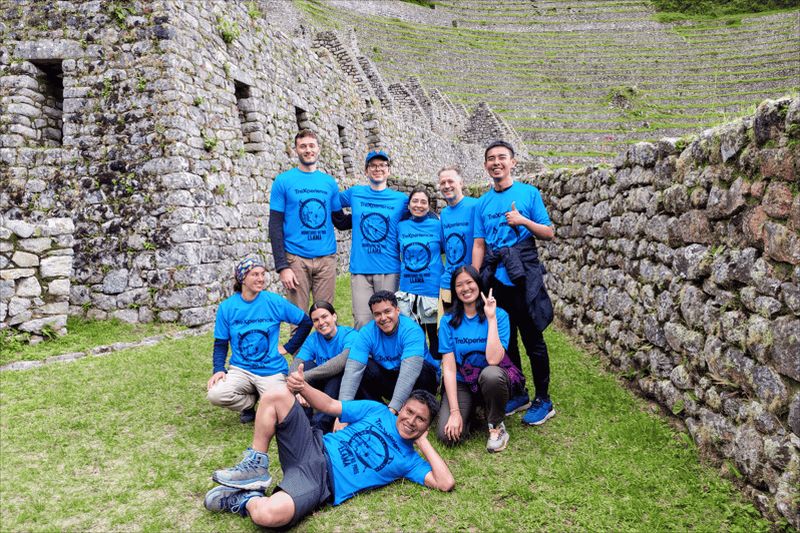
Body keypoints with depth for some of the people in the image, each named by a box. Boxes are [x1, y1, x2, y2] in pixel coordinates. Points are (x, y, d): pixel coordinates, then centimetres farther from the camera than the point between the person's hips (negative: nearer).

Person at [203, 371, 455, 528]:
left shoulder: (409, 460, 8)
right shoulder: (378, 411, 14)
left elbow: (445, 483, -5)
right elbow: (331, 406, 13)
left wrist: (423, 443, -2)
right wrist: (302, 387, -6)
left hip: (323, 482, -4)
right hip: (315, 449, 4)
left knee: (268, 515, -37)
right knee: (277, 395, -19)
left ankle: (248, 500, -1)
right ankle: (255, 468, -4)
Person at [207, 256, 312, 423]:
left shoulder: (275, 302, -5)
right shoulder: (227, 307, -1)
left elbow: (306, 322, 3)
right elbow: (220, 343, 4)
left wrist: (288, 347, -1)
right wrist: (219, 369, -11)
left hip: (272, 370, -1)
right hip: (240, 369, 1)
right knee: (215, 394, -26)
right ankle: (251, 401, 7)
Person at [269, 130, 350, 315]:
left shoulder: (329, 182, 11)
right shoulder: (283, 181, 2)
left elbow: (340, 221, 15)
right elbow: (275, 226, -2)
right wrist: (282, 266, -9)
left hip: (327, 258, 3)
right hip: (296, 258, -2)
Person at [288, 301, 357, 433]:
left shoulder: (350, 335, -16)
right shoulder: (312, 339, -1)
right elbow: (295, 365, -16)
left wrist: (305, 376, -42)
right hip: (323, 387, 4)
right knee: (307, 365, -20)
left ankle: (320, 424, -34)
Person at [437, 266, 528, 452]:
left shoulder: (499, 315, -11)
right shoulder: (448, 320, -5)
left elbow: (493, 359, -25)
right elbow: (449, 367, -10)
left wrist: (491, 318, -25)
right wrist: (455, 411, -17)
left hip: (491, 381, -1)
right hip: (461, 383, 2)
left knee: (491, 374, -39)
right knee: (448, 435, -22)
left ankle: (496, 426, -10)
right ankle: (469, 410, 13)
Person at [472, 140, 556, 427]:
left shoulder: (529, 193, 0)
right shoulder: (483, 202, 11)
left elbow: (549, 233, 0)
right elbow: (479, 244, 9)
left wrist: (523, 221, -16)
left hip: (523, 277, -4)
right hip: (495, 278, 4)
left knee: (533, 339, 1)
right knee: (505, 340, 12)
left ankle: (543, 400, 13)